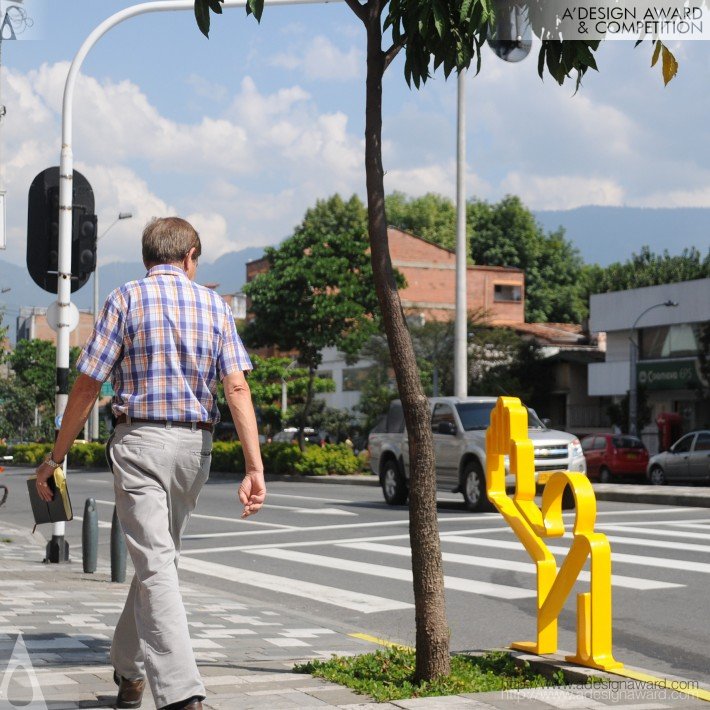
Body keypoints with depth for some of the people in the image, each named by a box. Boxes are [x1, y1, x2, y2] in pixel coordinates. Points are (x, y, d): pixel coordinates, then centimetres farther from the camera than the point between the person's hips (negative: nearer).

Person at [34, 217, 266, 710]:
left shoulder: (126, 299, -2)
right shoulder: (213, 305, 7)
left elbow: (87, 385, -5)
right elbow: (237, 388, -4)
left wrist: (56, 457, 4)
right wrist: (255, 469, -8)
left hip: (140, 439, -4)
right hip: (194, 446, 4)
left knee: (156, 565, -9)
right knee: (159, 555, 19)